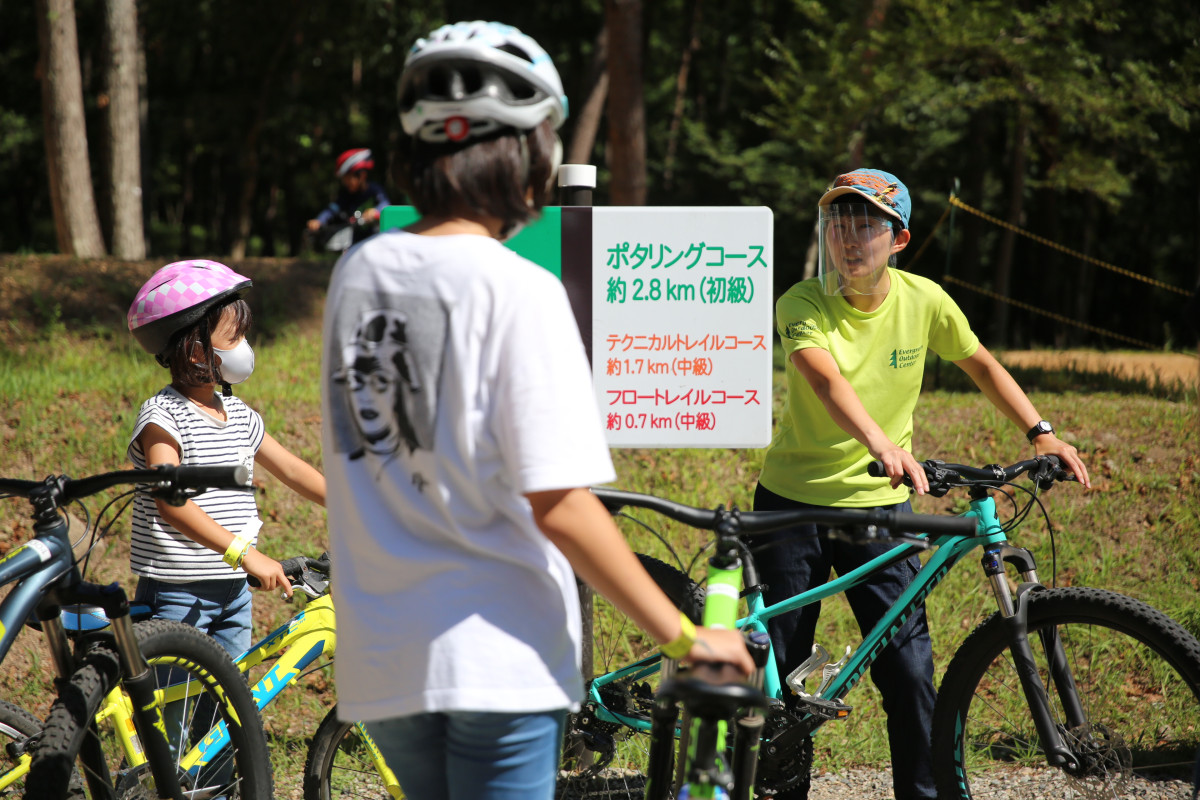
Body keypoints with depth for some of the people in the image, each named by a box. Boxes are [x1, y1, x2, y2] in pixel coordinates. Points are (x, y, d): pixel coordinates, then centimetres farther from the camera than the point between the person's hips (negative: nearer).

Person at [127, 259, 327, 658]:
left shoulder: (238, 415, 10)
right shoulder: (162, 417, -15)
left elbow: (292, 470, 17)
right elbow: (172, 503, -27)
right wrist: (244, 552, -34)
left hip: (232, 591, 8)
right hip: (176, 593, -8)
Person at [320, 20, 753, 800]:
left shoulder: (357, 273, 5)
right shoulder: (519, 289, -15)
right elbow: (559, 504, -18)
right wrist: (681, 634, -12)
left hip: (381, 654, 6)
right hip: (497, 655, -6)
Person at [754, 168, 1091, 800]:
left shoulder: (923, 299, -5)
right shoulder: (802, 304, -15)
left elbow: (980, 364, 10)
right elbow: (825, 377, -35)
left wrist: (1040, 432, -4)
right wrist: (880, 443, -53)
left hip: (879, 505, 1)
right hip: (793, 501, -1)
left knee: (909, 670, -6)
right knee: (778, 665, 5)